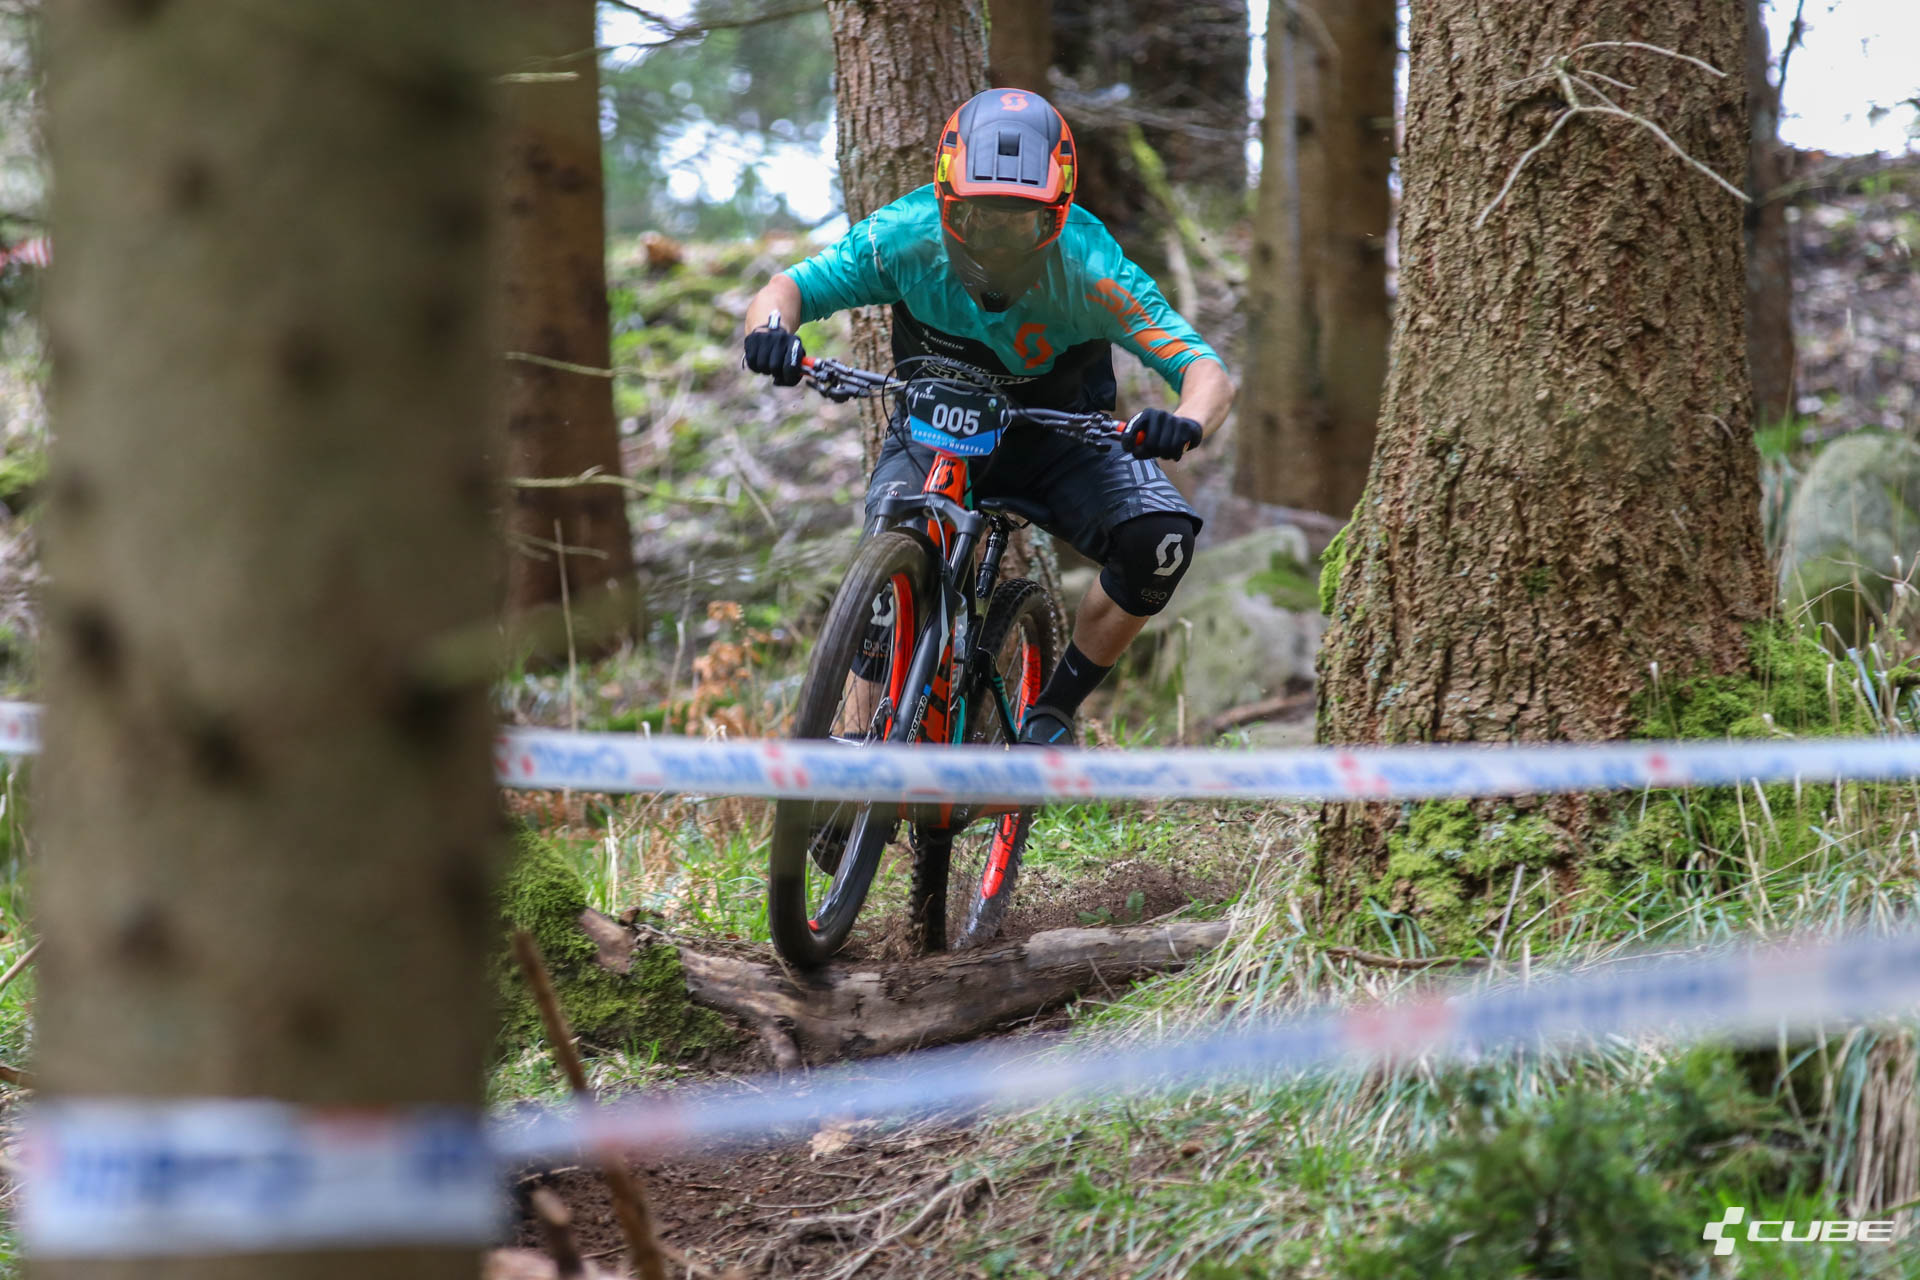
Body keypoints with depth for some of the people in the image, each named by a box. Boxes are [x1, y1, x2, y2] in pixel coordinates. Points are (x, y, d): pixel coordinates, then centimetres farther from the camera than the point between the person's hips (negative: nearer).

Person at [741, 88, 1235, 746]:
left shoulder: (1085, 267, -29)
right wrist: (770, 329, -43)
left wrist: (1186, 424, -56)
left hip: (1057, 439, 0)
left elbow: (1208, 372, -32)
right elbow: (790, 286, -18)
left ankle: (1054, 709, -4)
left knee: (1160, 538, -25)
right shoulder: (908, 235, -25)